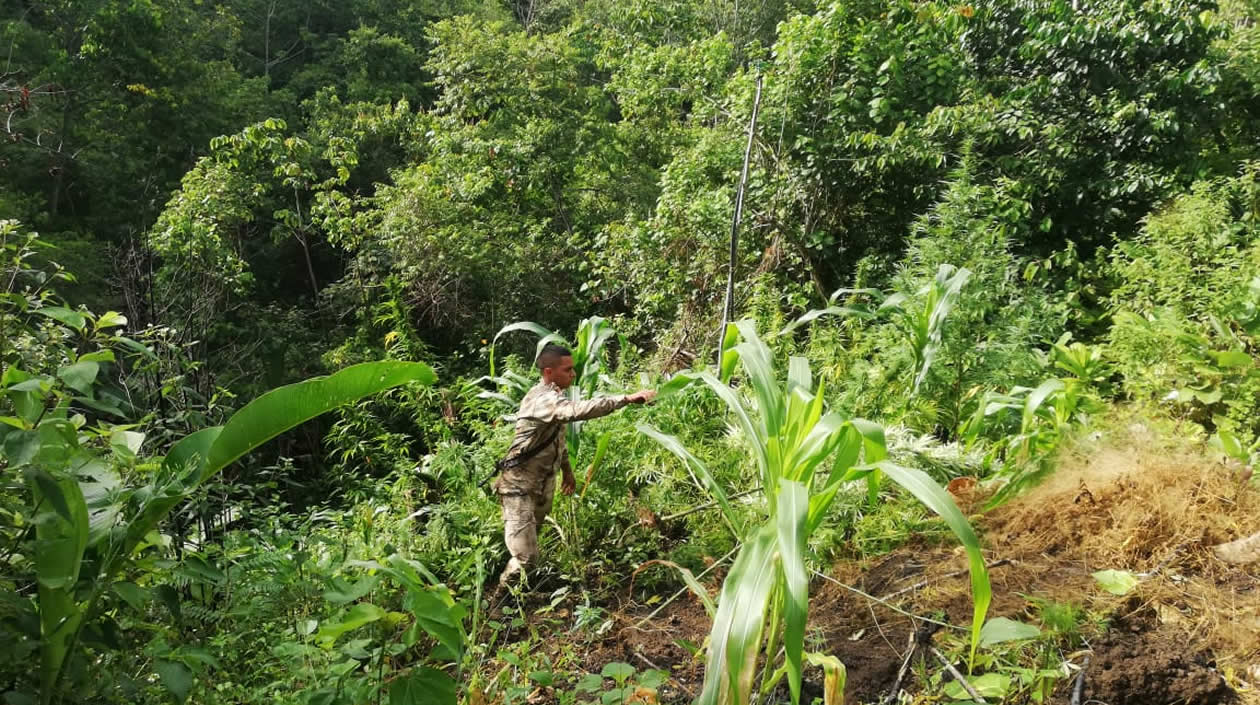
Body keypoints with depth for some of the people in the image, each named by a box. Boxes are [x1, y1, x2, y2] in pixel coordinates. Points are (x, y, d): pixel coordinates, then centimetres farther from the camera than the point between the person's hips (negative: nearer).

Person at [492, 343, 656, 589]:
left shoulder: (554, 396, 8)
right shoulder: (543, 399, -24)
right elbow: (578, 410, -43)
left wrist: (567, 469, 23)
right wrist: (626, 399, -44)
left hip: (544, 484, 9)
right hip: (520, 485, -9)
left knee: (527, 550, 18)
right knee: (525, 556, -11)